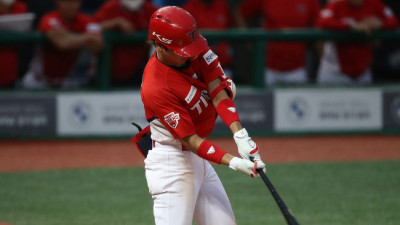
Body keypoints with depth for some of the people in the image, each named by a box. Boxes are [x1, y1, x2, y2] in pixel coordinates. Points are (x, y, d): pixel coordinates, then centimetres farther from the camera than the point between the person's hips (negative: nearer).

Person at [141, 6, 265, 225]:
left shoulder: (196, 48, -6)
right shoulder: (155, 88, -27)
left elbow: (217, 89, -12)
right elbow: (190, 140, -26)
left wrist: (240, 135, -27)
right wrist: (234, 163, -34)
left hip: (199, 160, 8)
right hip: (171, 164, -8)